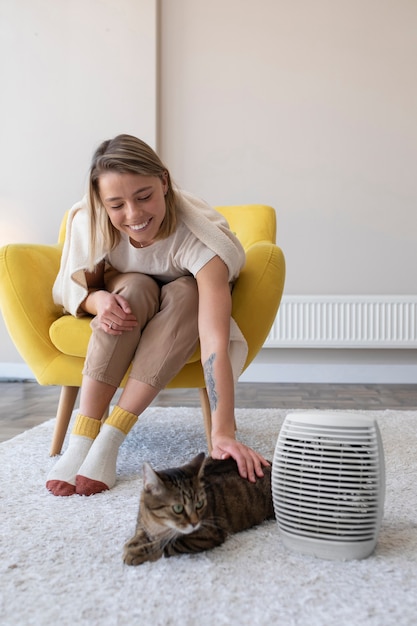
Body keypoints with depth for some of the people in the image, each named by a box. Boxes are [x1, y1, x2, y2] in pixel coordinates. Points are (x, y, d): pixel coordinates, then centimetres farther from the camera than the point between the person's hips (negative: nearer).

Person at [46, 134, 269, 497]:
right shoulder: (88, 221, -27)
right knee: (135, 287, -33)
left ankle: (110, 441, -32)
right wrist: (96, 300, -35)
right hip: (125, 316, 2)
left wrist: (223, 433, -56)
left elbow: (216, 342, -46)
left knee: (186, 293, -35)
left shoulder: (199, 235, -37)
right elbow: (70, 286, -11)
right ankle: (81, 439, -32)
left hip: (185, 316, -1)